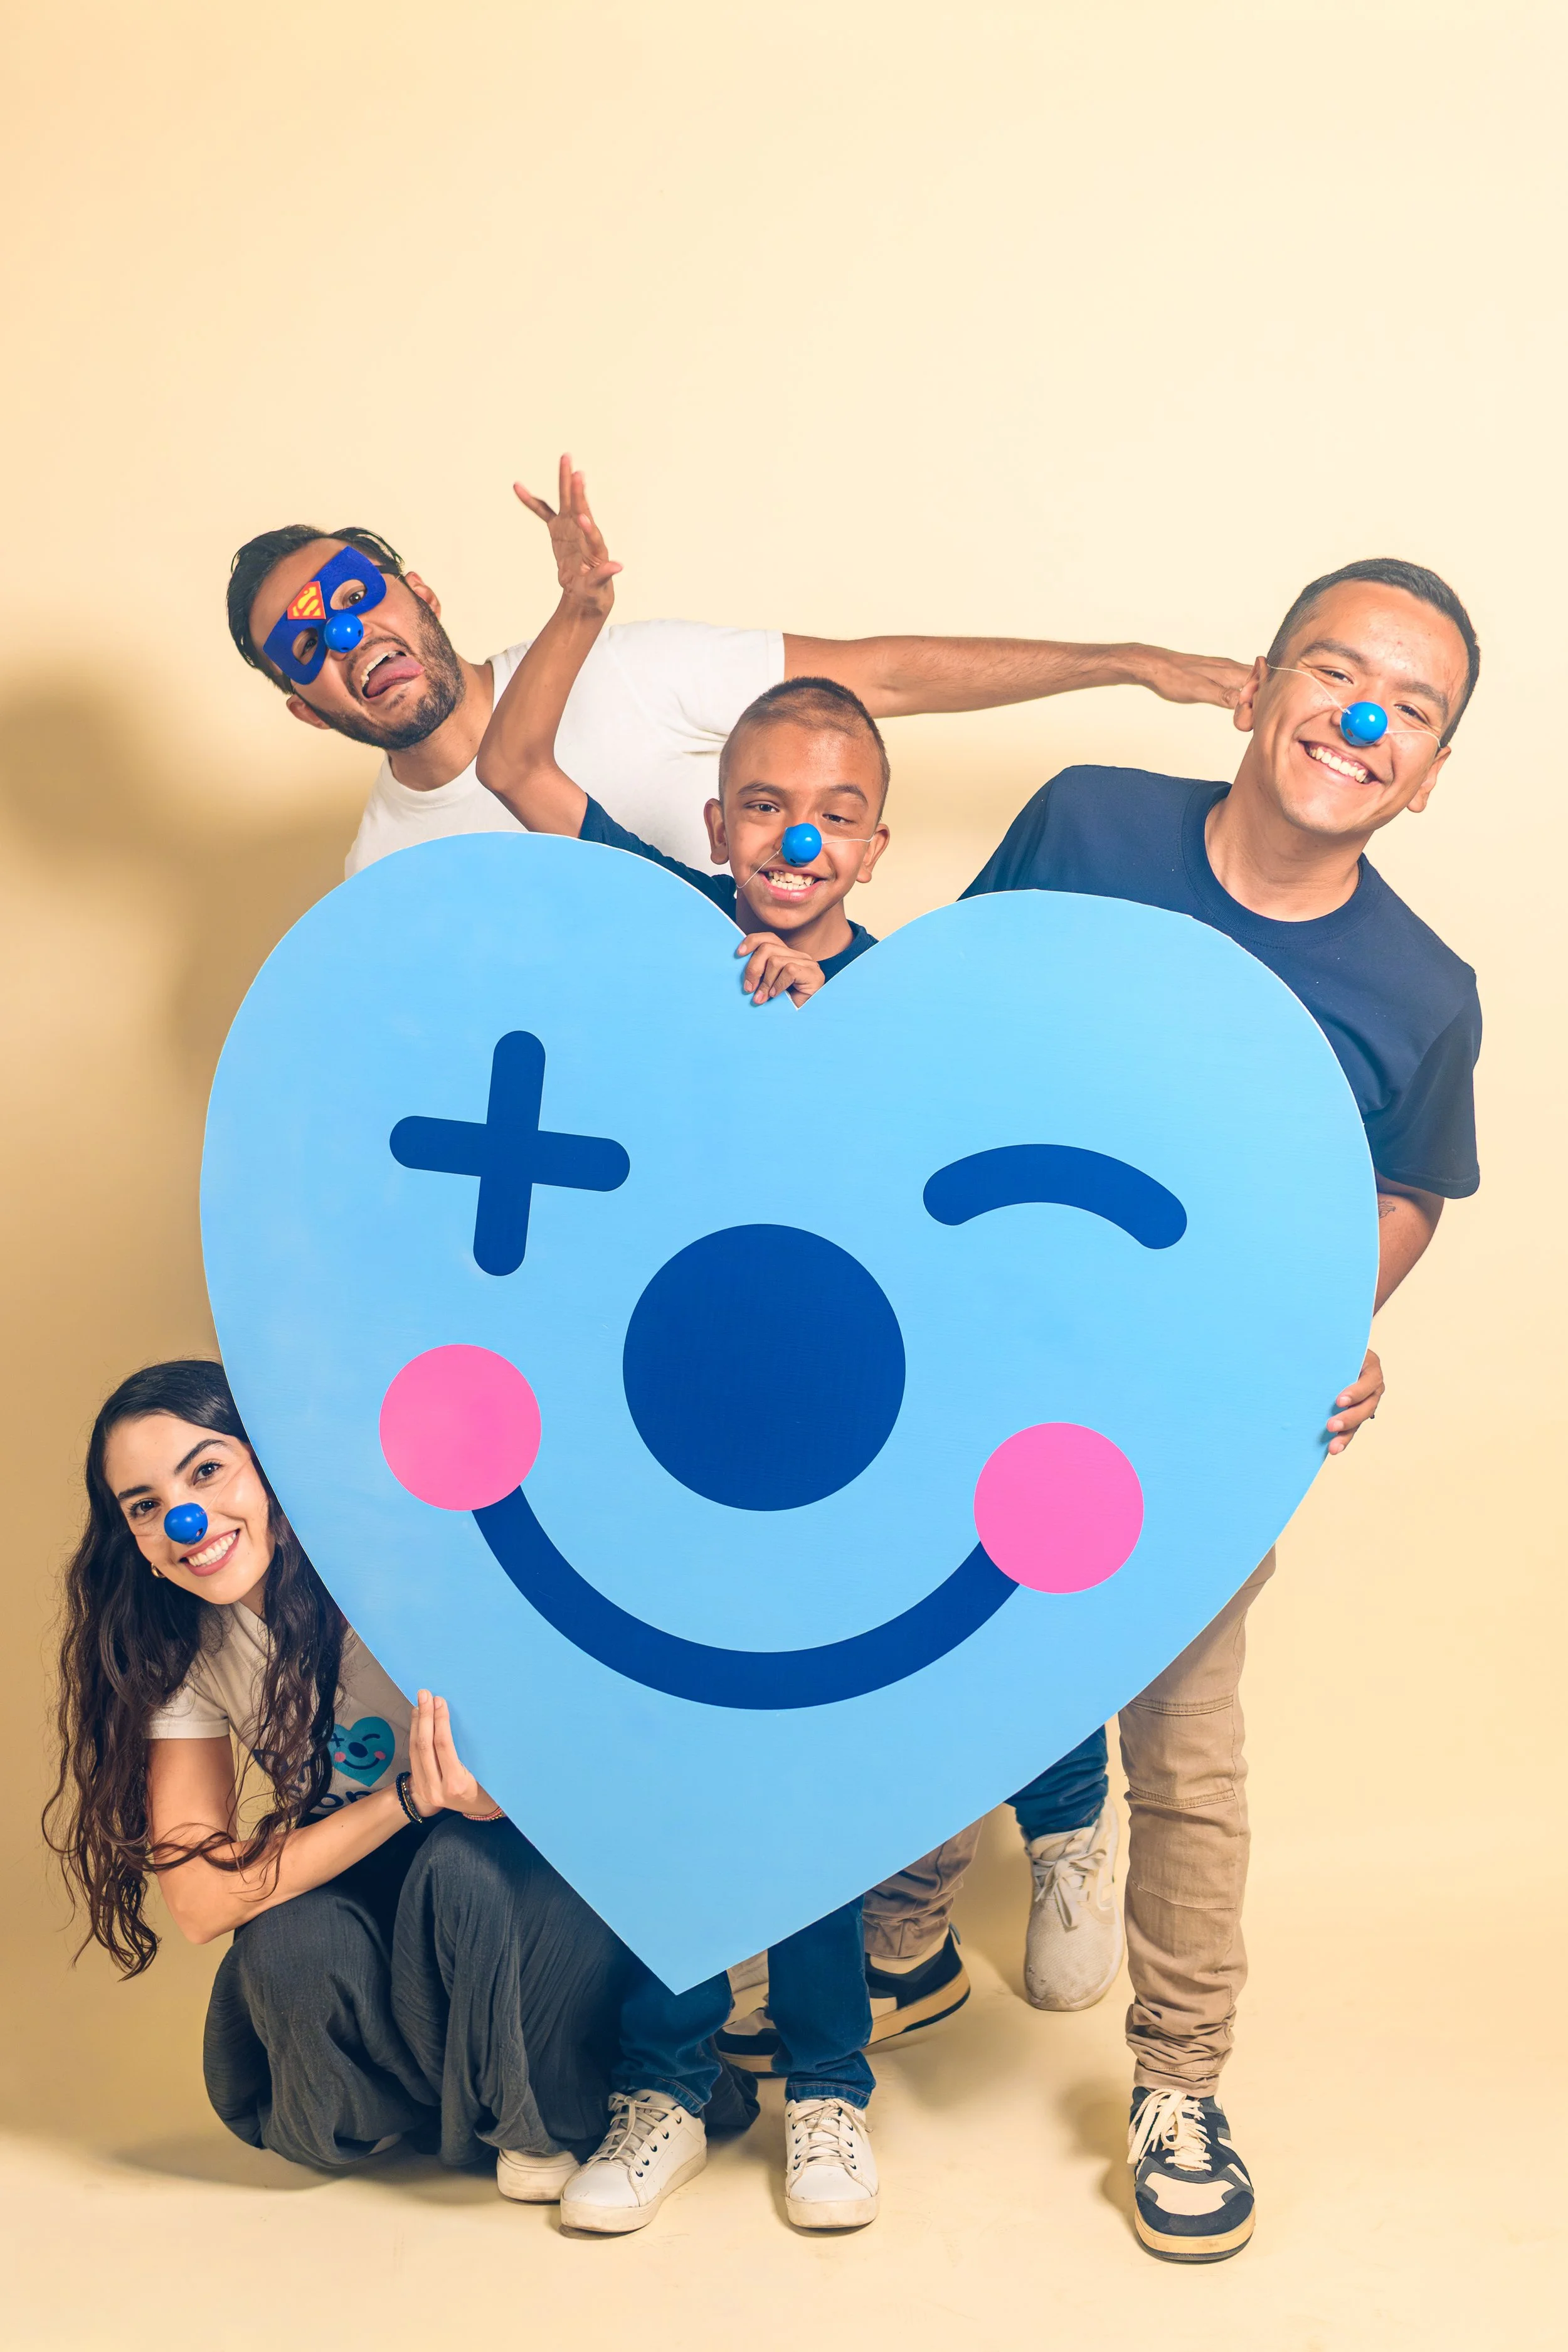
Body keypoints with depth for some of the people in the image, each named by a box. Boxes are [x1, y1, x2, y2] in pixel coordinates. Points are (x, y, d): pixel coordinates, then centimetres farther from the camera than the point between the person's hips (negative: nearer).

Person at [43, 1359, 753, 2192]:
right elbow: (200, 1901, -20)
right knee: (289, 1950, -29)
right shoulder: (179, 1652, -11)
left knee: (462, 1863, -34)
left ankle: (537, 2117, -7)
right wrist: (407, 1799, -32)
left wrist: (496, 1789, -44)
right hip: (354, 1897, 3)